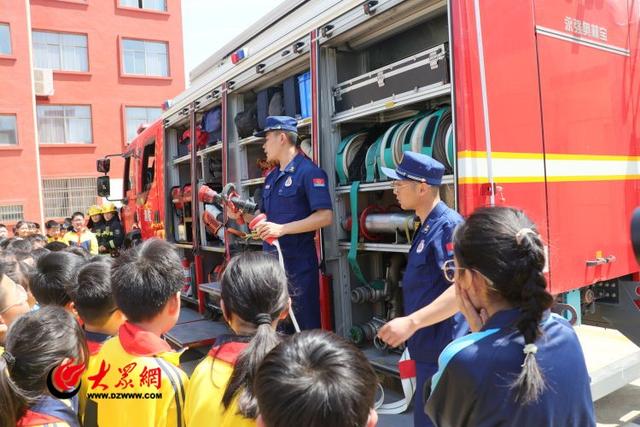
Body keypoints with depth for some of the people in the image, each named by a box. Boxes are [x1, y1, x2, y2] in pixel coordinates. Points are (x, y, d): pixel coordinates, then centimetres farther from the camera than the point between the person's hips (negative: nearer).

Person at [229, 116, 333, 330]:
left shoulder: (309, 171, -11)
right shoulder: (271, 178, 16)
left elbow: (325, 216, -20)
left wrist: (282, 229, -25)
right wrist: (241, 215, 5)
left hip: (298, 263, -8)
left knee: (305, 326, 0)